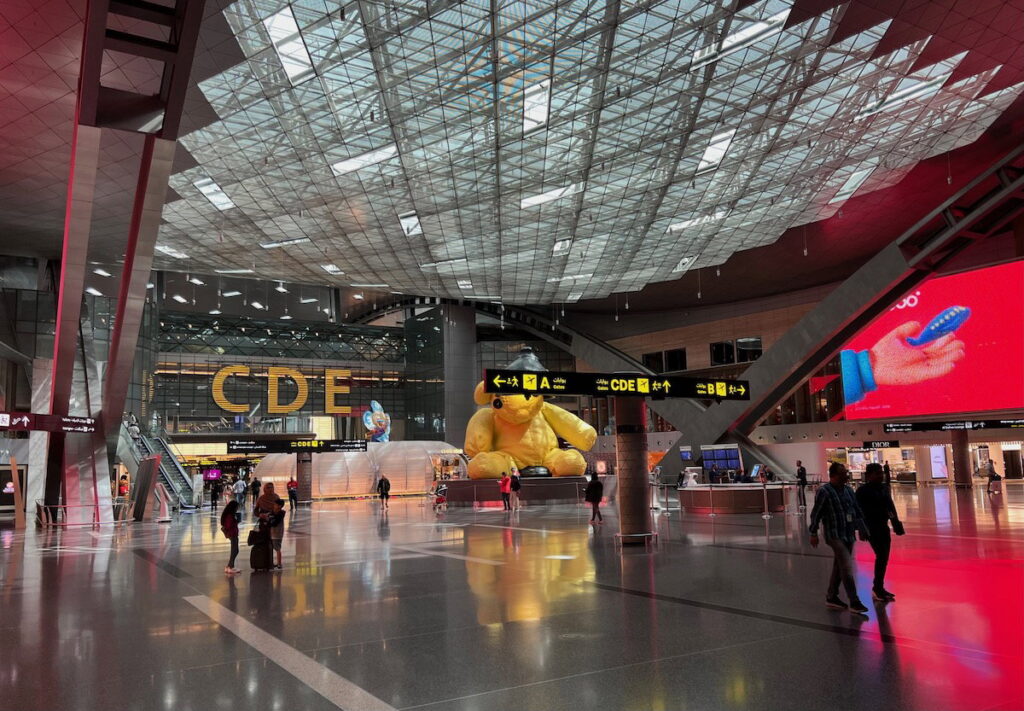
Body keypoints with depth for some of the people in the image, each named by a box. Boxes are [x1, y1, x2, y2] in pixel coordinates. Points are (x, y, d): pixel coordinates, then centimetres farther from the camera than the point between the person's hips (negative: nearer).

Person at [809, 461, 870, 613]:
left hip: (848, 535, 7)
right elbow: (816, 513, -10)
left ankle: (831, 597, 25)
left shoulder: (847, 490, 9)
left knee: (839, 567, 14)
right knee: (847, 568, -11)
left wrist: (862, 529, 15)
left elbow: (857, 511, 18)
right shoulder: (824, 492, -12)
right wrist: (813, 533, -8)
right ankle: (854, 602, -6)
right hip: (835, 535, -7)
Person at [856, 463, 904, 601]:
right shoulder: (863, 490, -11)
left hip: (883, 526, 8)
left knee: (884, 557, 11)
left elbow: (891, 507, 14)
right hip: (872, 528, -8)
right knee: (881, 556, -11)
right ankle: (877, 588, -2)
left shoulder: (883, 488, 11)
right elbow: (861, 510, -15)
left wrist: (896, 523, 8)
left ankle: (879, 588, 22)